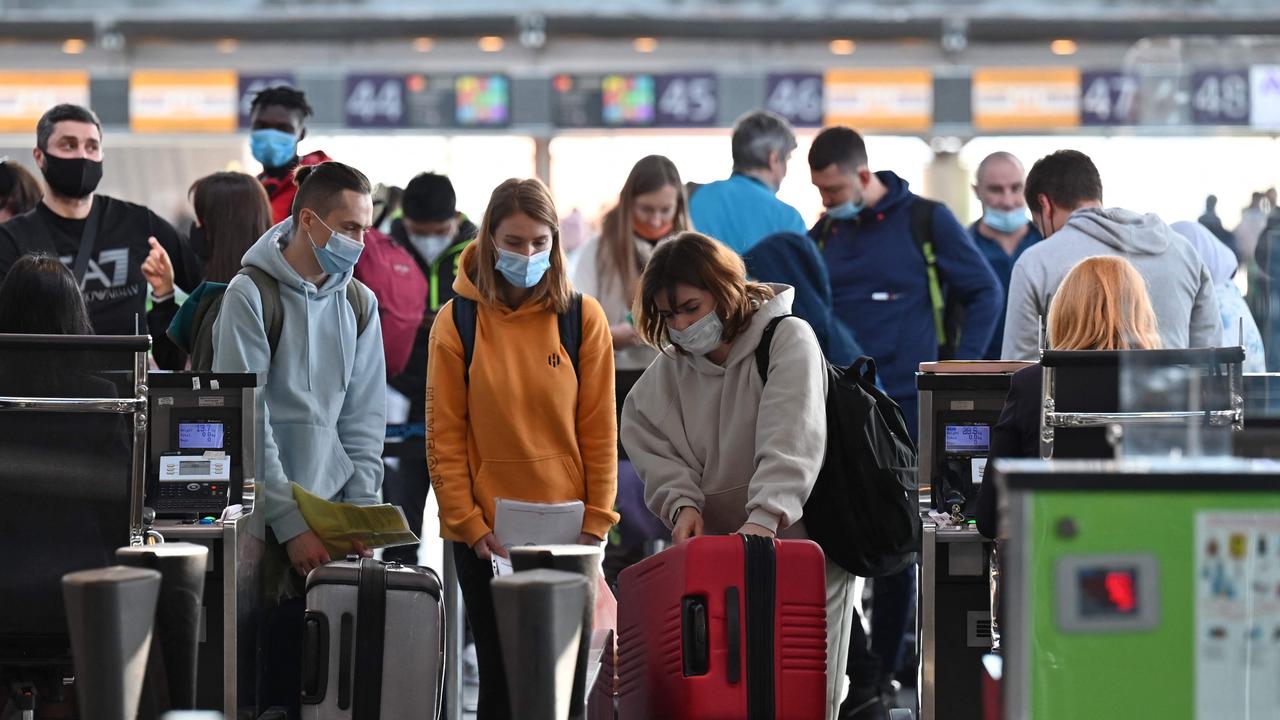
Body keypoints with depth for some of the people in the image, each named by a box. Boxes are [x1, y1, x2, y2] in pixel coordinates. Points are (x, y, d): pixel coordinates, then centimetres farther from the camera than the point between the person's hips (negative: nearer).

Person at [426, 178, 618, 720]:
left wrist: (597, 520, -4)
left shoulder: (583, 318, 1)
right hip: (486, 535, -1)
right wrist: (468, 523, -7)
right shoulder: (458, 320, 0)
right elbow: (444, 433, -1)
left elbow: (599, 428, 2)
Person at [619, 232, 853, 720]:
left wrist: (765, 518, -37)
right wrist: (682, 502, -17)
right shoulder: (666, 374, 9)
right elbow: (654, 448, 3)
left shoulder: (788, 340, -10)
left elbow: (790, 441, -23)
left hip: (801, 544, -4)